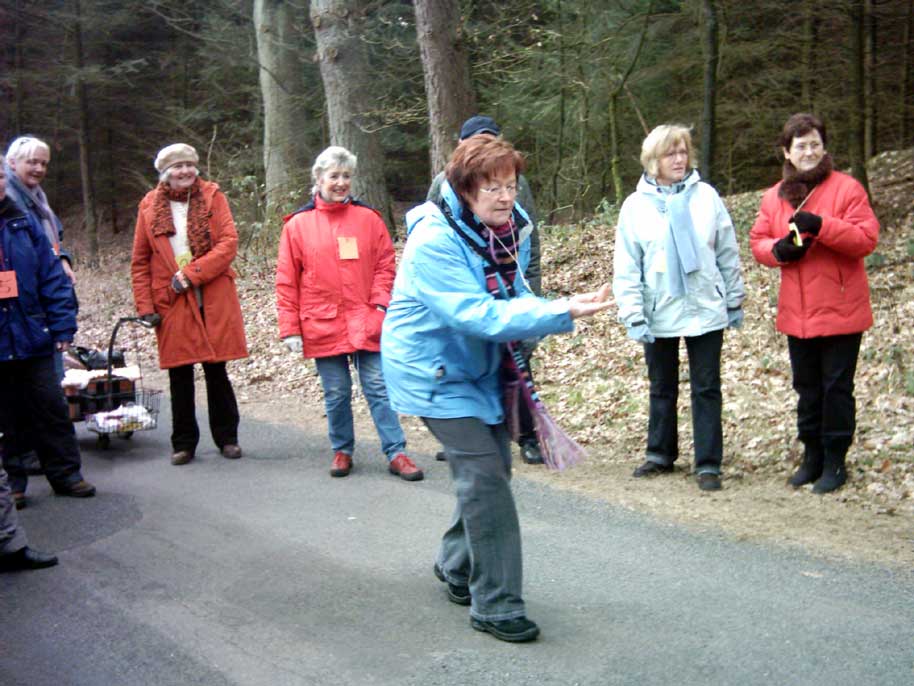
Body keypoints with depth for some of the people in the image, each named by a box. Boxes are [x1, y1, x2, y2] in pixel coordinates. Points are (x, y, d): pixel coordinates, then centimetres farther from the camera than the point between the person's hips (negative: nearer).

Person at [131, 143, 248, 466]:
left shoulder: (212, 196, 1)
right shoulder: (150, 205, 5)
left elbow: (229, 243, -9)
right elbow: (140, 262, 7)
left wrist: (191, 273, -17)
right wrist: (145, 306, -1)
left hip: (214, 299, -1)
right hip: (172, 304, 1)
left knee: (216, 370, 6)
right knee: (180, 375, 6)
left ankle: (227, 438, 19)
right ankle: (183, 443, 18)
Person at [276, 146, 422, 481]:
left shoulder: (368, 218, 4)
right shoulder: (298, 224, 2)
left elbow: (385, 264, 6)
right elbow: (286, 281, 2)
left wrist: (381, 303, -8)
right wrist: (290, 328, -2)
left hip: (367, 323, 0)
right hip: (323, 325, 0)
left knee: (379, 389, 1)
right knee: (336, 394, 10)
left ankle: (396, 453, 6)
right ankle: (342, 451, 25)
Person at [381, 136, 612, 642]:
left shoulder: (507, 229, -4)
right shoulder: (434, 241, -28)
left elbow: (513, 297, 7)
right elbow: (479, 315, -36)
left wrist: (562, 309, -13)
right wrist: (560, 314, -42)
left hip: (479, 367, 8)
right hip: (434, 372, -8)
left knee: (493, 467, 13)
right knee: (484, 475, -13)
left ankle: (457, 567, 36)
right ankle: (495, 604, -2)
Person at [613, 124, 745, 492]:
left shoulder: (706, 196, -1)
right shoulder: (636, 205, -3)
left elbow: (727, 252, 5)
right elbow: (626, 268, -3)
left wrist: (735, 300, 7)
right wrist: (633, 316, -8)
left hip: (705, 310, 0)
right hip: (659, 314, 0)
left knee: (707, 389, 5)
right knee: (662, 388, 14)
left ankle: (708, 463, 12)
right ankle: (661, 454, 29)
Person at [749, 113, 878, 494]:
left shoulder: (847, 188, -7)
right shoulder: (774, 196, 8)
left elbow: (866, 238, -14)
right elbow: (758, 240, 9)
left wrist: (821, 226, -26)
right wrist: (778, 250, -12)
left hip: (840, 309, -5)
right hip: (796, 312, 5)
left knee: (837, 387, 3)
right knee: (807, 387, 15)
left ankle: (835, 461, 14)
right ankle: (812, 455, 27)